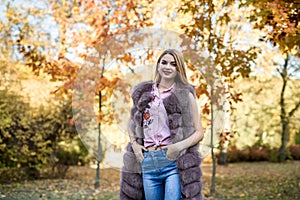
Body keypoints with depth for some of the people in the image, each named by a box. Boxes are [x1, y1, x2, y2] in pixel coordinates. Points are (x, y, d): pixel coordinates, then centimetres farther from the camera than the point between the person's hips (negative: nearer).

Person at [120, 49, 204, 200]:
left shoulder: (185, 95, 3)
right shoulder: (144, 92, 13)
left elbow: (199, 132, 3)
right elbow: (131, 121, 25)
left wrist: (180, 146, -13)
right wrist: (134, 143, 7)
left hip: (175, 163, -4)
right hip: (147, 163, 4)